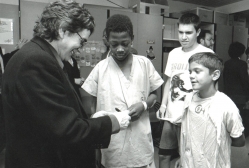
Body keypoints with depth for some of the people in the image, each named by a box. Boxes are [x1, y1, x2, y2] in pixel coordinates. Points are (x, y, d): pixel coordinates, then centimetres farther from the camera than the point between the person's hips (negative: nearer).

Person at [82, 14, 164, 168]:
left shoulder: (145, 63, -2)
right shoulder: (100, 68, -4)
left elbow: (154, 94, 8)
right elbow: (91, 106, 4)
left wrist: (144, 105, -12)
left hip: (141, 139, 1)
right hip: (112, 142, 0)